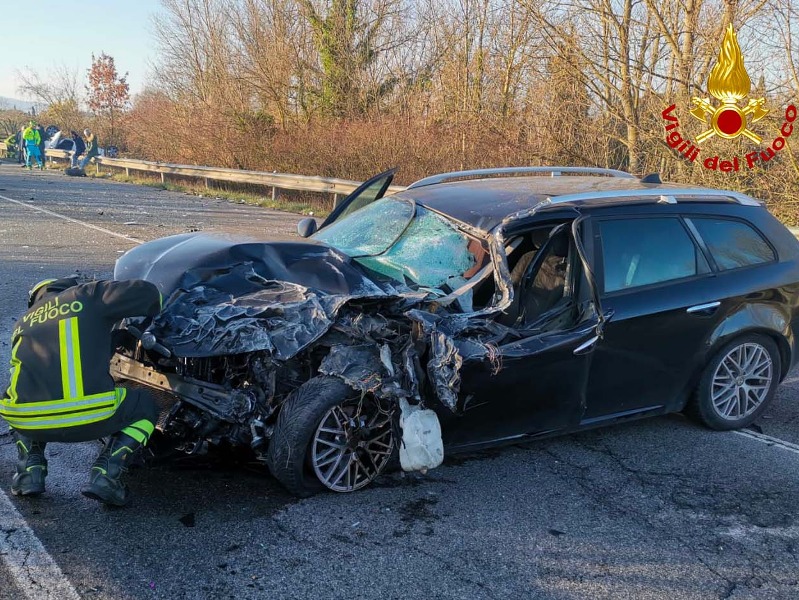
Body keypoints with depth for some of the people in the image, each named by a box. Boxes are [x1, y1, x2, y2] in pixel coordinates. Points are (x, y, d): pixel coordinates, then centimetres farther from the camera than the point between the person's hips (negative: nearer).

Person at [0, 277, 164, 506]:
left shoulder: (23, 323, 29)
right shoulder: (86, 295, 15)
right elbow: (145, 293, 6)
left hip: (27, 421, 5)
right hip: (89, 416, -5)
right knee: (146, 408, 23)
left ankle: (30, 469, 19)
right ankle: (105, 473, 3)